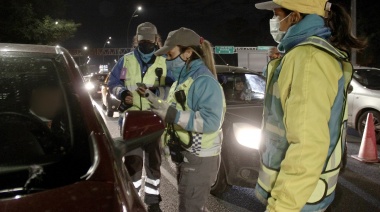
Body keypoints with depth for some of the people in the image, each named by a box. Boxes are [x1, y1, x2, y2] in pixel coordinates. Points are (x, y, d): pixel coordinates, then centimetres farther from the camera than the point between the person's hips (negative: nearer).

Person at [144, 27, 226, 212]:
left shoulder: (204, 81, -20)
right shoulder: (183, 78, 12)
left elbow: (211, 121, -30)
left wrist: (173, 115, -30)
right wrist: (155, 100, 9)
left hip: (200, 159, -10)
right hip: (185, 155, 10)